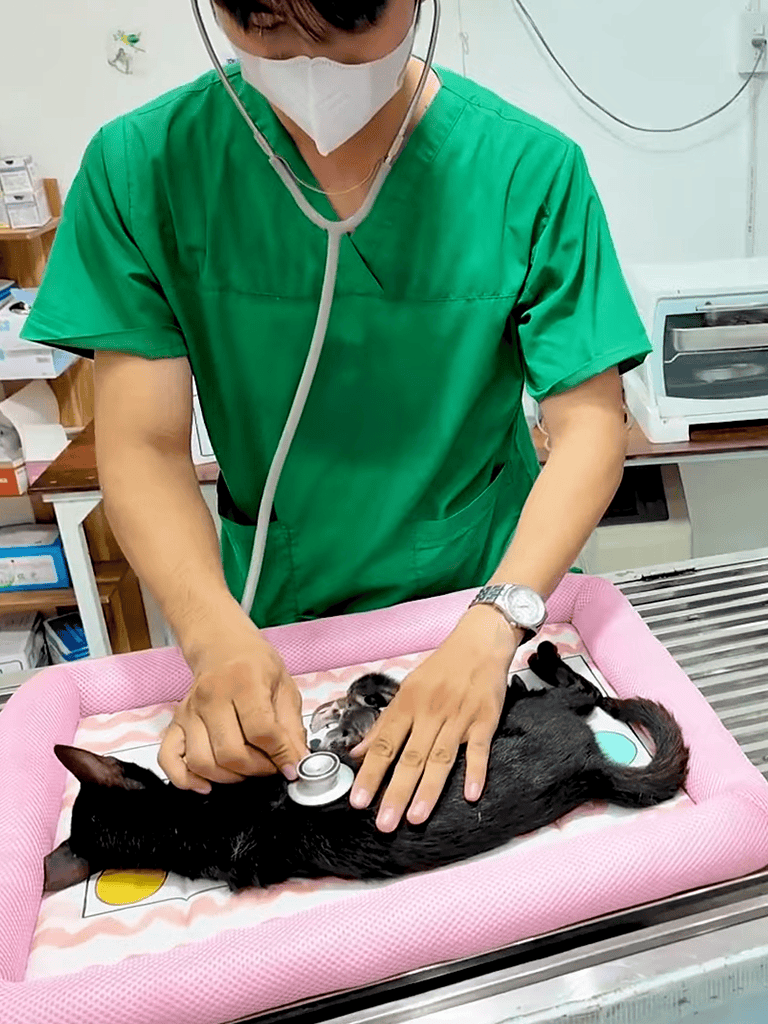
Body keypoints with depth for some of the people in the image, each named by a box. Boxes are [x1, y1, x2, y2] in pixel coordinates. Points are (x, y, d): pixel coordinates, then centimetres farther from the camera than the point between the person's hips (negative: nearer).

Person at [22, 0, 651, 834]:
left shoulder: (533, 169, -16)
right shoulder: (143, 167, -14)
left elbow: (589, 423, -16)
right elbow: (144, 446, -15)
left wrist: (491, 631, -29)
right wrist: (217, 636, -30)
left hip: (484, 597, 0)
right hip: (270, 623, 1)